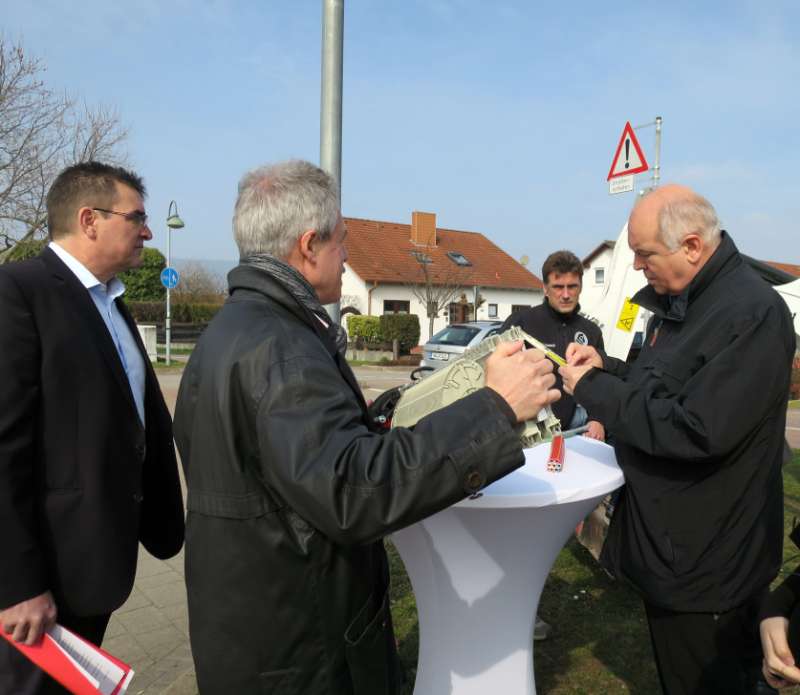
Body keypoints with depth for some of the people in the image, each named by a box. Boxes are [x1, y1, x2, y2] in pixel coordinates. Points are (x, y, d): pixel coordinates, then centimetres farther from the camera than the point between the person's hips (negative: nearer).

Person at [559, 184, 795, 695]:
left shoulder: (752, 314, -25)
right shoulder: (681, 301, 7)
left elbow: (695, 430, -31)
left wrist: (594, 390, -23)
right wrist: (605, 368, 0)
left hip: (706, 562, -9)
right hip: (672, 538, 9)